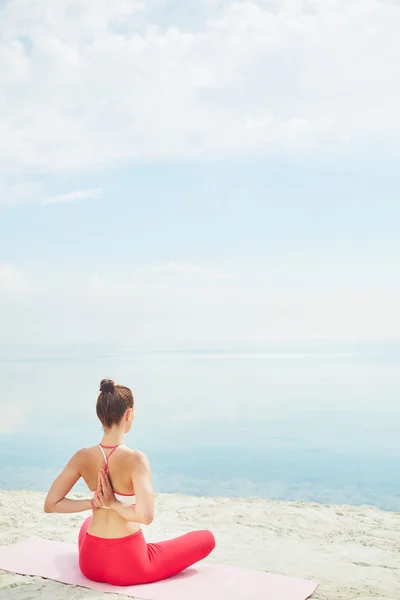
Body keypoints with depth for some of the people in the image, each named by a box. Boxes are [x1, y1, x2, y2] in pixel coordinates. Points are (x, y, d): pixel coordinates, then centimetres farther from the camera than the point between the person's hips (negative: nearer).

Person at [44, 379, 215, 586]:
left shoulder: (82, 457, -7)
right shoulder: (135, 459, -22)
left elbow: (50, 505, -3)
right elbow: (146, 516, -30)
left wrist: (93, 503, -3)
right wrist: (114, 504, -15)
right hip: (127, 566, -6)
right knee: (207, 538, 10)